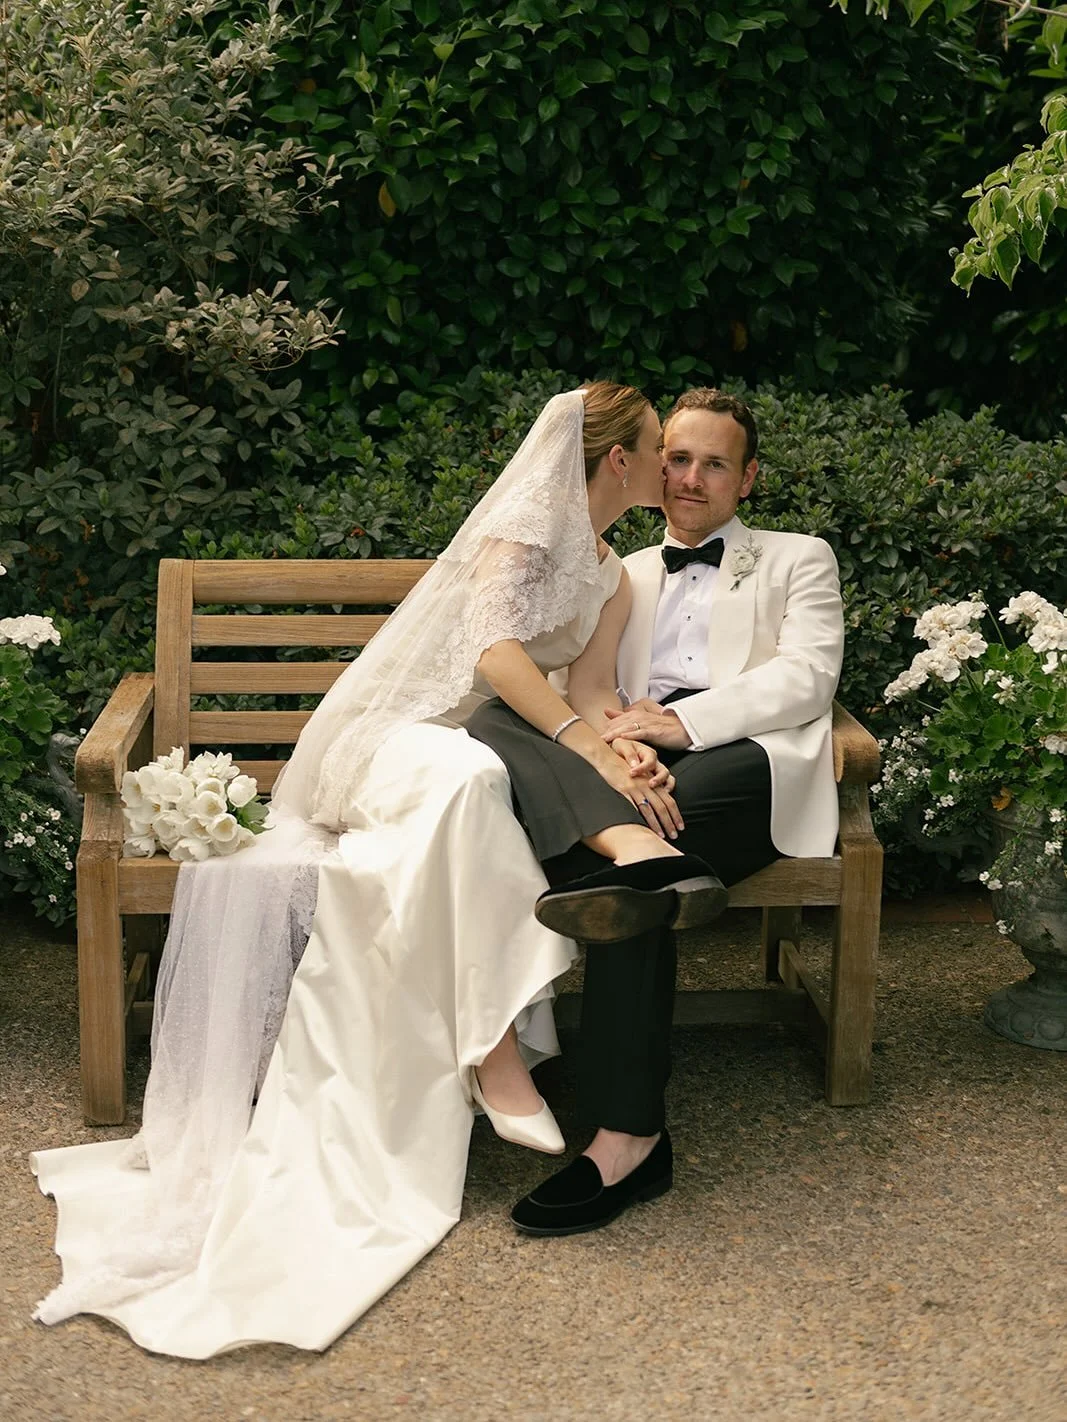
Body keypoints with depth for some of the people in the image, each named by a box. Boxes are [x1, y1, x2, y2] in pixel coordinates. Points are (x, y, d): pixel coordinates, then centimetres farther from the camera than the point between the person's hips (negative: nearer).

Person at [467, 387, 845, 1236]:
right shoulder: (620, 577, 34)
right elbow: (571, 681, 18)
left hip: (750, 764, -3)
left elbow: (808, 678, 3)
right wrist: (598, 721, -10)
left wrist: (684, 721, -14)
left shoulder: (798, 560, 24)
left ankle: (624, 1138, -45)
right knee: (494, 719, -29)